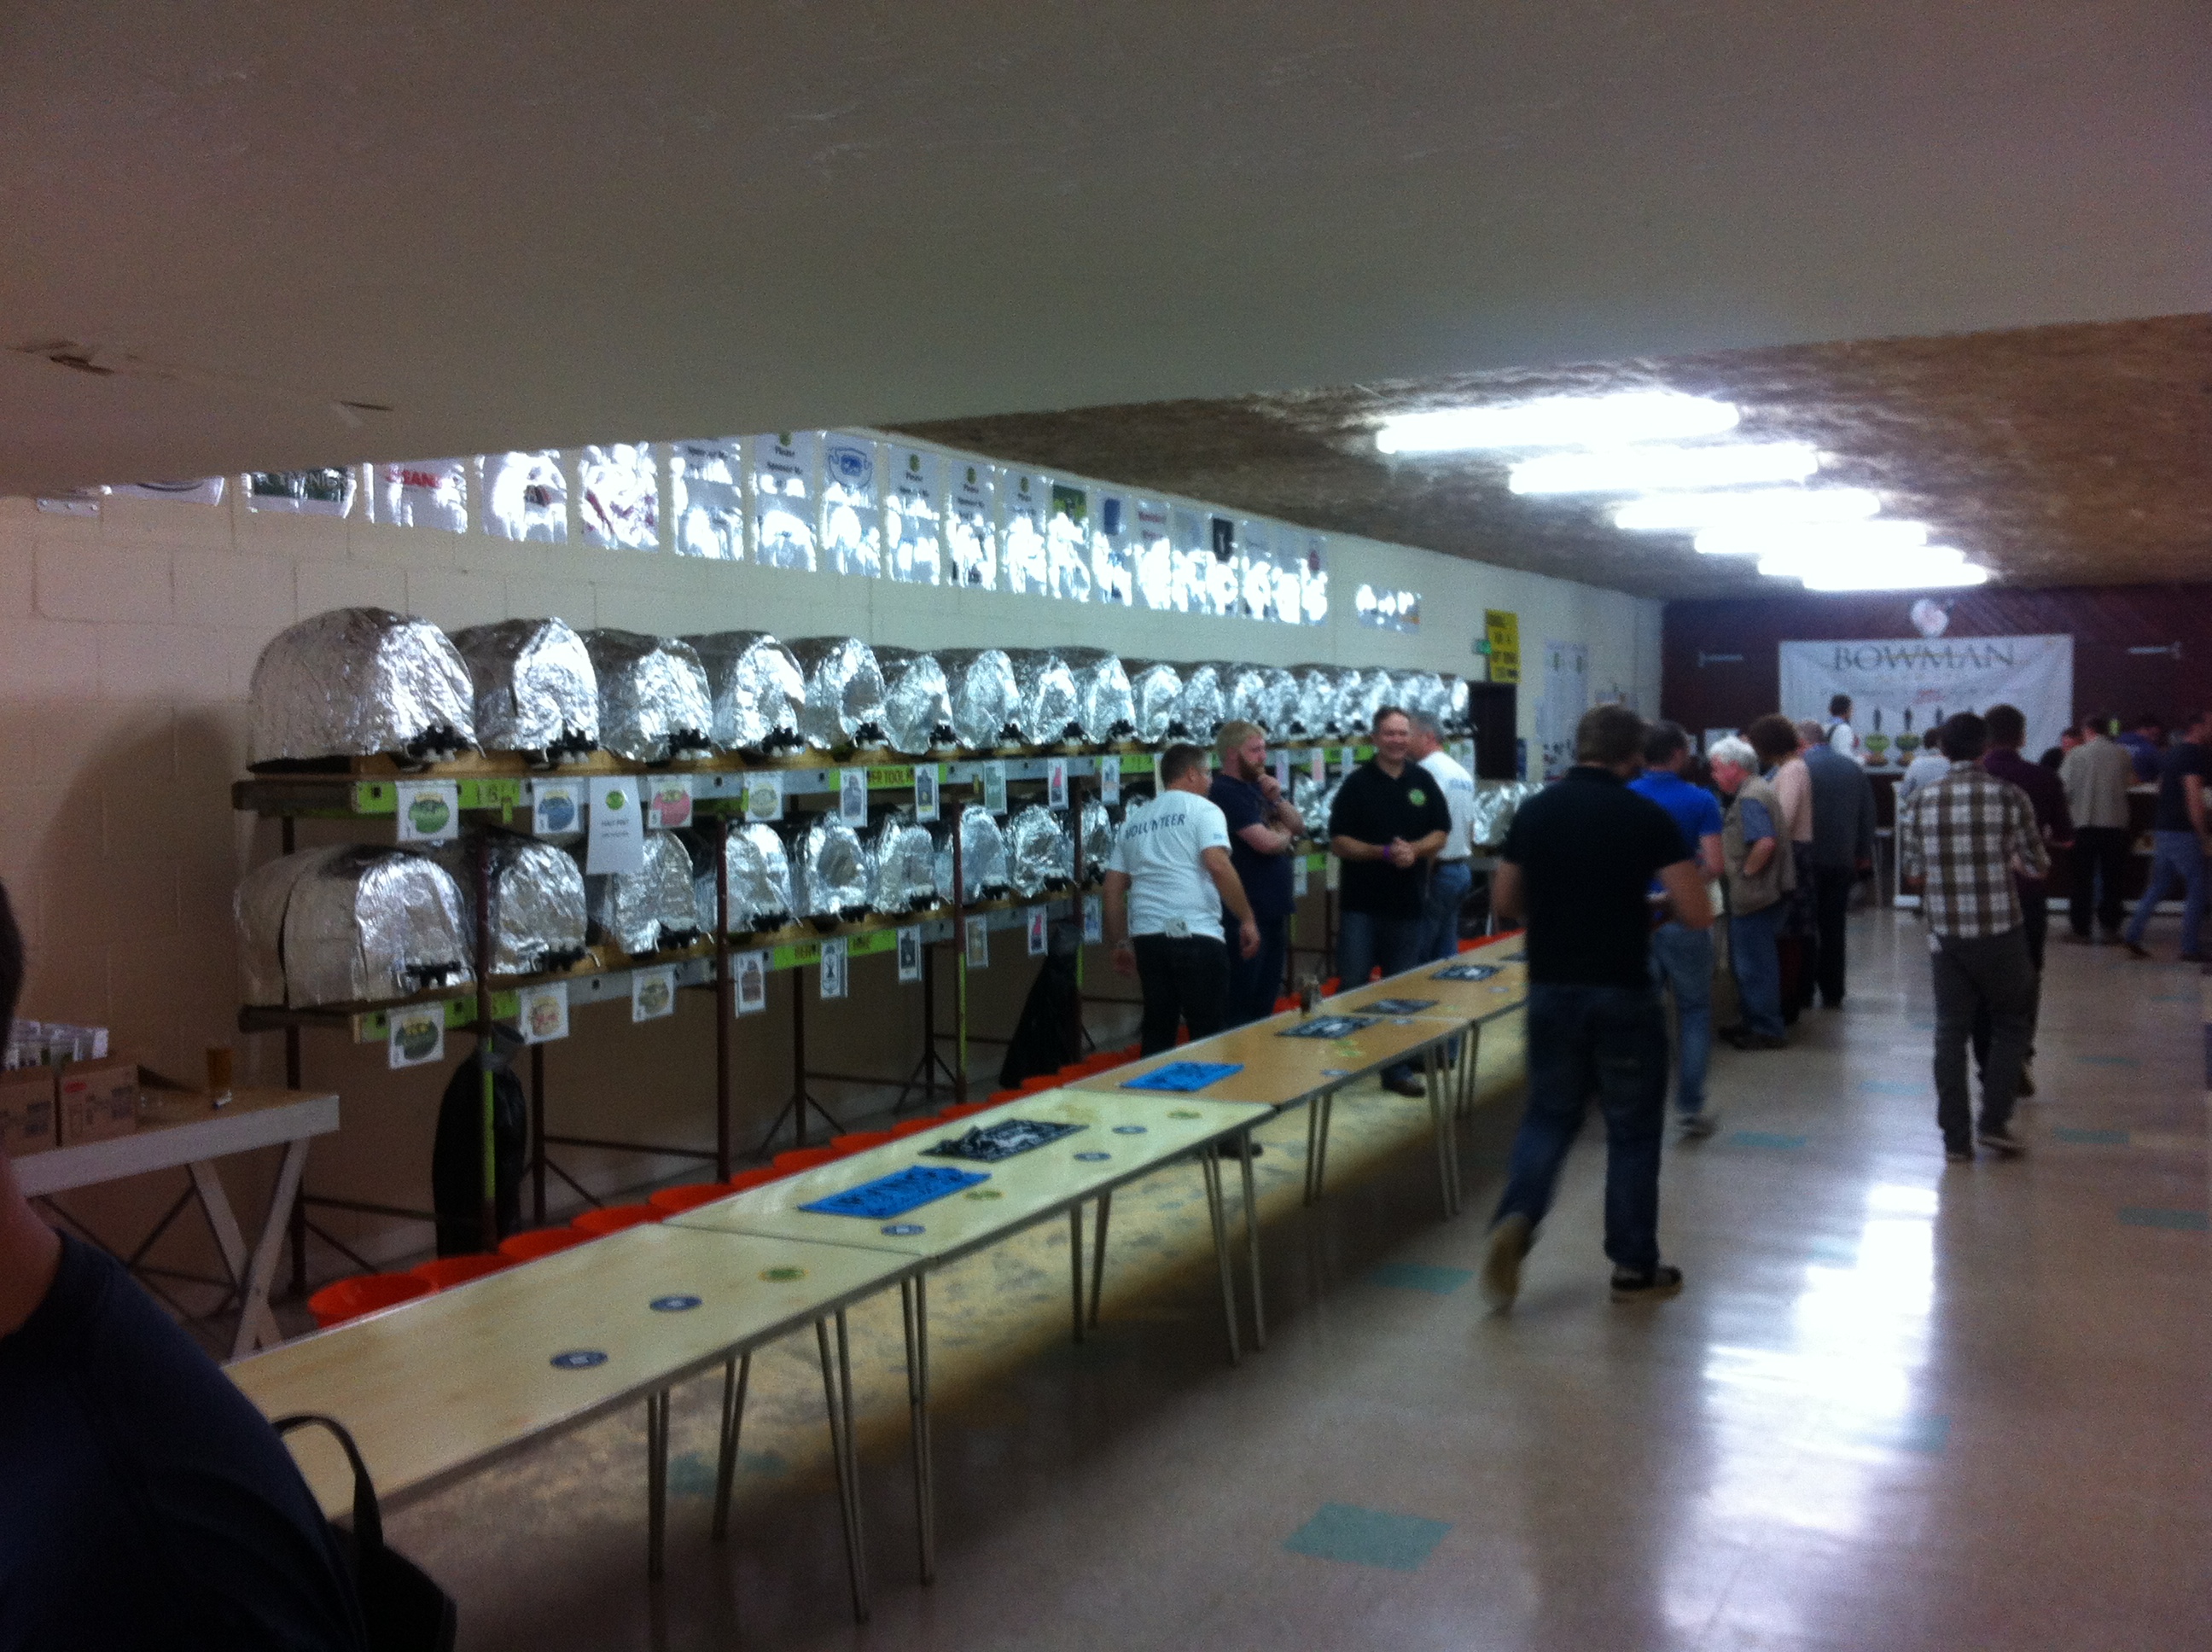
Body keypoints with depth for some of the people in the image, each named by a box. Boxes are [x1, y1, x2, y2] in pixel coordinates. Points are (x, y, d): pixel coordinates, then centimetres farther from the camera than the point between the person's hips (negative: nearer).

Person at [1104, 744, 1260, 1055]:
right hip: (1195, 935, -6)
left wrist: (1120, 943, 24)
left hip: (1147, 936, 6)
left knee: (1158, 1033, 14)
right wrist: (1247, 919, -8)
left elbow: (1113, 890, 17)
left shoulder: (1134, 822, 20)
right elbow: (1218, 865, -14)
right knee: (1210, 1036, 1)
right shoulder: (1202, 809, 2)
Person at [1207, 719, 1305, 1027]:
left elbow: (1299, 826, 14)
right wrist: (1284, 833, 1)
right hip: (1248, 912, -9)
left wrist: (1277, 799, -4)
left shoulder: (1257, 786, 15)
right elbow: (1267, 843, -21)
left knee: (1266, 1000, 16)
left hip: (1275, 907, 9)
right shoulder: (1225, 792, -14)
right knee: (1240, 1005, -3)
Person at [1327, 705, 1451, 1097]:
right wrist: (1384, 852, -18)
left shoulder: (1423, 781, 7)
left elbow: (1441, 833, 8)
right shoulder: (1357, 783, -3)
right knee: (1351, 989, -3)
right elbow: (1338, 843, -6)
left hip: (1408, 903, 3)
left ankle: (1397, 1068, 18)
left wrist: (1414, 850, -12)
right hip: (1361, 904, -3)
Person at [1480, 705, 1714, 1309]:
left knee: (1550, 1115, 17)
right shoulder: (1647, 817, -10)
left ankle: (1514, 1222, -6)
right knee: (1633, 1129, 11)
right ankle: (1634, 1267, 18)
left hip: (1550, 987, 3)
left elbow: (1505, 903, 10)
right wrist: (1646, 908, 8)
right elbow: (1697, 914, -11)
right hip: (1623, 991, -3)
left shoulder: (1533, 811, 2)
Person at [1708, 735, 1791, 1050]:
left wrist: (1746, 872, -18)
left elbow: (1765, 843, -30)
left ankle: (1766, 1030, 5)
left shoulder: (1750, 798, -18)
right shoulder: (1756, 791, 15)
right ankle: (1755, 1022, 27)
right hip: (1756, 894, 11)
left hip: (1752, 895, -11)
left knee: (1754, 964, -2)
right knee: (1748, 962, 18)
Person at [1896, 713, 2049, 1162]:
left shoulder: (1918, 803, -1)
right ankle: (1994, 1120, 8)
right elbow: (2038, 866, 2)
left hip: (1945, 933, 2)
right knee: (2012, 1023, 16)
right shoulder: (2009, 796, -6)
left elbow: (1912, 873, 5)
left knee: (1951, 1030, 9)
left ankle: (1956, 1137, 11)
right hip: (2001, 928, -2)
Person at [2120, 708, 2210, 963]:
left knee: (2158, 886, 13)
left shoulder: (2172, 752, 15)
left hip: (2162, 828, 9)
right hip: (2183, 832, -9)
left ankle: (2133, 936, 9)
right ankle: (2191, 948, 1)